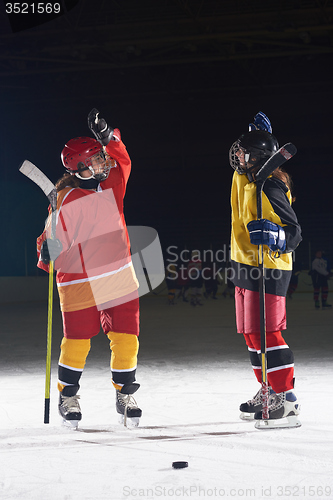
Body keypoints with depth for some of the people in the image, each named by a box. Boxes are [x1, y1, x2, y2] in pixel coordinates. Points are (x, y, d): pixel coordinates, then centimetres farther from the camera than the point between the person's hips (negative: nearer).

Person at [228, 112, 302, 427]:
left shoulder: (270, 189, -19)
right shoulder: (243, 178, 6)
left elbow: (294, 232, -17)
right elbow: (239, 158, 28)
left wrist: (273, 235, -36)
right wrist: (259, 132, 13)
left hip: (268, 269, -9)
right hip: (245, 266, 10)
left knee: (266, 334, -11)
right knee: (252, 334, 14)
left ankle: (287, 398, -6)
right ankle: (269, 391, 23)